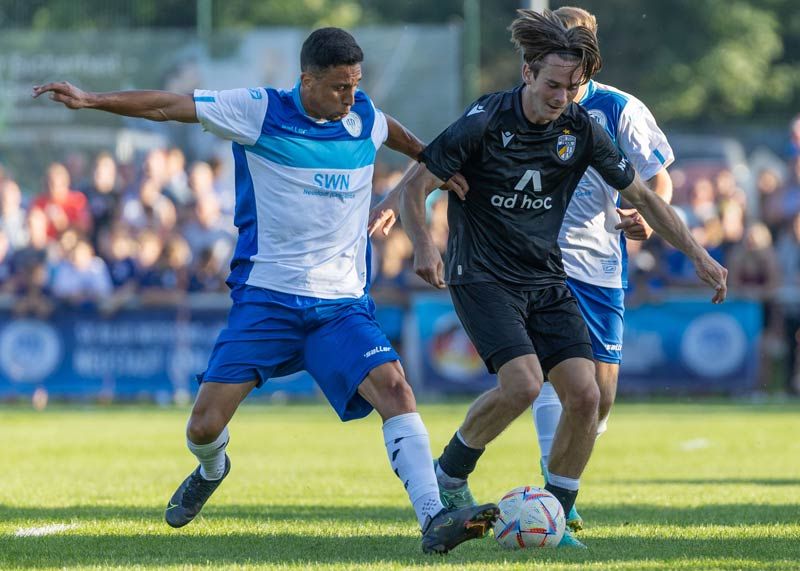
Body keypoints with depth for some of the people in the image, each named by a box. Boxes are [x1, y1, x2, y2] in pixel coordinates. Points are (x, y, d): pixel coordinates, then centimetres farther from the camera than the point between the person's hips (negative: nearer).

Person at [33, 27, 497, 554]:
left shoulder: (364, 117, 5)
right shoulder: (261, 112, -7)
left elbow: (394, 134, 31)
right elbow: (169, 107, -4)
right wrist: (90, 100, -9)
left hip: (343, 304, 2)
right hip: (266, 297, -2)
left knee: (394, 388, -23)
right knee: (205, 426, -5)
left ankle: (434, 520, -28)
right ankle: (211, 470, 33)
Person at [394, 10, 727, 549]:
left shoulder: (582, 130, -2)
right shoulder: (485, 121, -15)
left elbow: (642, 195, 11)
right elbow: (414, 186, -11)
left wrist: (699, 254, 6)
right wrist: (424, 243, -29)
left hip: (547, 281, 5)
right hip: (482, 277, -5)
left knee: (585, 394, -10)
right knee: (522, 384, -25)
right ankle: (449, 477, 1)